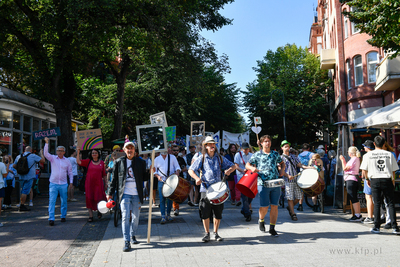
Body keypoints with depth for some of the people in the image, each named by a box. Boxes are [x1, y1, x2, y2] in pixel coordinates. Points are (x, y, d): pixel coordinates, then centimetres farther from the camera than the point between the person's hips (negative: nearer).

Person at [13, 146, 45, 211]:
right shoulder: (33, 156, -7)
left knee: (23, 191, 17)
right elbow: (43, 160, -6)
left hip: (21, 176, 5)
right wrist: (41, 153, 9)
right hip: (29, 177, -5)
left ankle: (21, 204, 20)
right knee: (25, 191, -3)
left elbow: (14, 166, 11)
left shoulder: (18, 156, 8)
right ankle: (22, 206, -1)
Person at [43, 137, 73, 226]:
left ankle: (63, 216, 24)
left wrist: (71, 182, 5)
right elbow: (46, 153, -14)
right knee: (52, 201, -7)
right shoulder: (53, 158, 4)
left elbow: (70, 172, 13)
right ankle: (51, 218, -7)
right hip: (53, 184, -2)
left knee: (64, 201, 9)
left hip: (63, 184, 2)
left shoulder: (67, 161, 8)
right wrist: (47, 143, -22)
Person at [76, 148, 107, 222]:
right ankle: (90, 216, 11)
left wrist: (106, 183, 8)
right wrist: (78, 152, -11)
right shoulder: (88, 162, 5)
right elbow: (79, 161, -7)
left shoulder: (101, 162, 8)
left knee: (99, 199, -3)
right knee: (89, 199, 2)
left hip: (99, 183, 0)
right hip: (89, 184, 0)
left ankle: (99, 211, 28)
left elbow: (104, 174, 11)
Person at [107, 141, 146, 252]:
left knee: (135, 217, 11)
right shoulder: (118, 162, 5)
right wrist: (110, 193, 5)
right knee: (125, 217, -8)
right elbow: (114, 178, 7)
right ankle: (127, 242, -5)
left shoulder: (140, 162, 7)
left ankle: (133, 236, 34)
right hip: (125, 194, -2)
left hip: (137, 194, 2)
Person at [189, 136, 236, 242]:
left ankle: (216, 233, 22)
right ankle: (207, 233, 14)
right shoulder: (201, 158, 4)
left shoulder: (220, 158, 10)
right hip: (205, 189, -2)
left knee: (218, 213, 6)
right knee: (205, 213, -2)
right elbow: (191, 170, 1)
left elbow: (233, 166, 13)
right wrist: (197, 178, -18)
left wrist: (229, 170, -10)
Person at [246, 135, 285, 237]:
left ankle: (272, 228, 13)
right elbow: (247, 165, 8)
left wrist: (282, 169, 5)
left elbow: (282, 163, 26)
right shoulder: (257, 155, 5)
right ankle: (261, 220, 27)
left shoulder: (275, 154, 13)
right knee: (264, 206, -5)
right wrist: (252, 168, -14)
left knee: (274, 206, 2)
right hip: (263, 184, -3)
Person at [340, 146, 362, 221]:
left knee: (353, 198, -8)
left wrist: (342, 160, -3)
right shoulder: (356, 159, 19)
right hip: (354, 179, 11)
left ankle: (357, 215, -7)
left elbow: (345, 168, -14)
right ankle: (358, 214, 19)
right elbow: (347, 167, 20)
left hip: (351, 179, -11)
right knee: (354, 198, 14)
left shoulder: (354, 159, -13)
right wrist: (343, 160, 22)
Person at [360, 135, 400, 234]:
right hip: (387, 180, 0)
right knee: (391, 203, 6)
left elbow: (364, 169, 3)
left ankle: (376, 227, 8)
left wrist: (367, 179, 17)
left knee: (377, 204, 6)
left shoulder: (369, 154, 0)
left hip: (375, 180, 0)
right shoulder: (389, 154, 1)